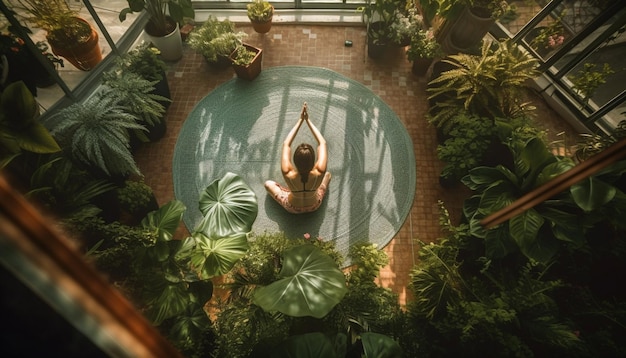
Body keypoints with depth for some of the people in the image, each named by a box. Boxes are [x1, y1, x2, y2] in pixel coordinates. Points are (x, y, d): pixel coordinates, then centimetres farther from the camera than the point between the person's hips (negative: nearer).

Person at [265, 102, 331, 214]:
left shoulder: (288, 174, -41)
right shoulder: (319, 173, -38)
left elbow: (286, 144, -28)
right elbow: (322, 143, -26)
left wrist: (300, 120, -26)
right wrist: (308, 120, -25)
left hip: (292, 208, -1)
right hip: (314, 206, 1)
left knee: (268, 183, 17)